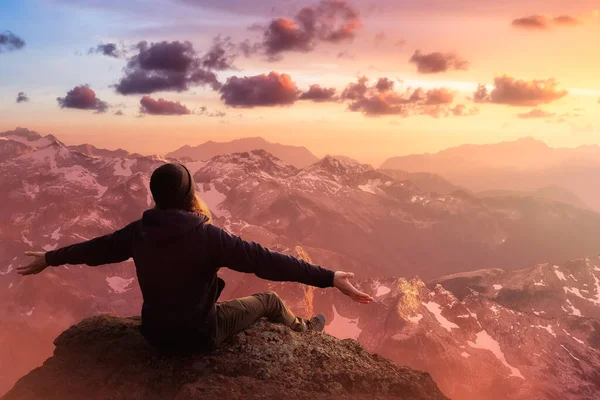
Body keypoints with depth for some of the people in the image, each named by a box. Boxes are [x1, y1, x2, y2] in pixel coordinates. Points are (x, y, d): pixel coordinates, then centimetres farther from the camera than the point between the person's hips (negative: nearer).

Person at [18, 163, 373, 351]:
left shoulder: (139, 231, -10)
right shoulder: (208, 236, -28)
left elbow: (97, 248, 5)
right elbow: (267, 261, -30)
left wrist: (50, 258, 24)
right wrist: (329, 278, -27)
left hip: (155, 330, 6)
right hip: (199, 334, -5)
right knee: (270, 300, 14)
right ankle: (303, 331, 45)